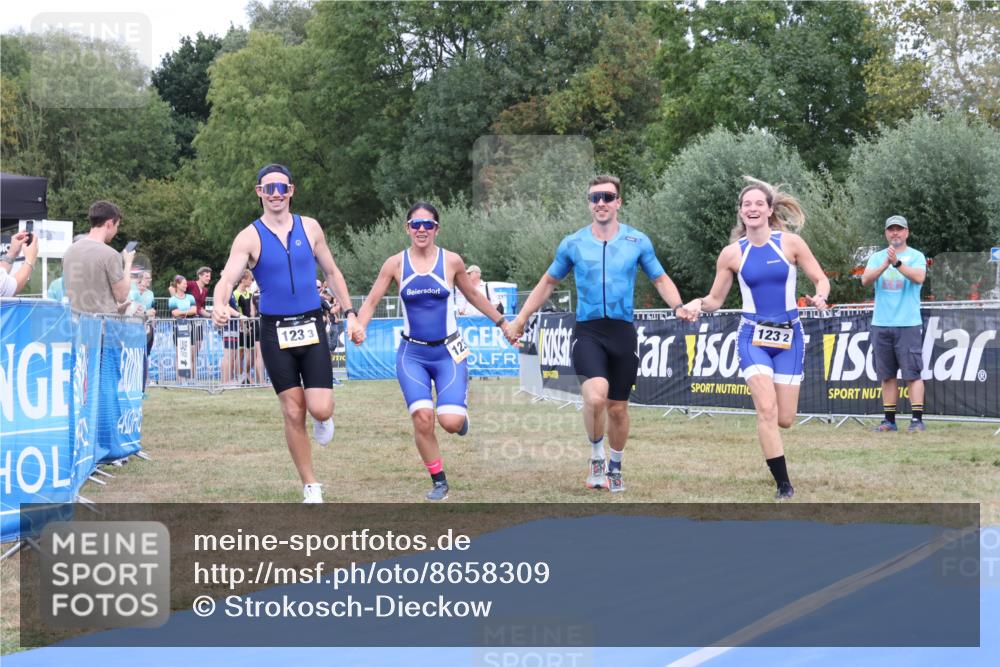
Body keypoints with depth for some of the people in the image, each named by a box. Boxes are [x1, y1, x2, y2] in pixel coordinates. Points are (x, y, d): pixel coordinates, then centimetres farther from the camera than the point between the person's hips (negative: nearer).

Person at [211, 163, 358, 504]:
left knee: (320, 409, -12)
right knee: (293, 413, 1)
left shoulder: (310, 228, 4)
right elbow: (227, 278, -17)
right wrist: (220, 305, -38)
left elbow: (332, 272, 15)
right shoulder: (250, 237, -4)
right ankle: (310, 486, 13)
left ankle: (324, 419, 27)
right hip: (275, 331, -1)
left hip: (311, 326, 1)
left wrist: (350, 313, 8)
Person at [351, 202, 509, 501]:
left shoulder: (451, 261, -2)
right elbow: (371, 301, 3)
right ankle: (439, 482, 5)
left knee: (450, 422, -15)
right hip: (412, 353, 1)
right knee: (422, 418, -15)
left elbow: (473, 295, 14)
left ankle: (461, 412, 24)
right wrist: (360, 326, -17)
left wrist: (501, 322, 19)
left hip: (448, 352, -1)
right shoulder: (395, 264, -2)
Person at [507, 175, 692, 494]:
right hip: (588, 331, -1)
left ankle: (615, 467, 31)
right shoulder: (572, 243, 3)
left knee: (617, 407, 8)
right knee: (595, 396, -25)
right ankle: (597, 457, -3)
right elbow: (548, 282, 17)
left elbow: (660, 279, 14)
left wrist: (677, 306, -5)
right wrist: (521, 319, 16)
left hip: (622, 331, 1)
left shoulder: (637, 241, 4)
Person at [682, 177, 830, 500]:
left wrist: (819, 297, -19)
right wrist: (699, 303, -14)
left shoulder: (791, 243, -3)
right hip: (753, 336, -1)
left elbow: (821, 280, 3)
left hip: (789, 336, 1)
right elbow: (716, 299, 7)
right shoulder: (732, 253, -1)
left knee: (784, 419, 1)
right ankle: (783, 485, -8)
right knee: (766, 410, -18)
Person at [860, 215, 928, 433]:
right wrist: (885, 264, -18)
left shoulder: (916, 256, 4)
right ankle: (889, 420, 11)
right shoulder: (877, 257, 13)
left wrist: (897, 263, -26)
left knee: (912, 374, -8)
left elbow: (919, 277, -15)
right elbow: (865, 280, -3)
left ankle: (917, 419, -8)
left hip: (908, 324, -4)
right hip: (881, 324, 4)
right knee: (886, 376, 6)